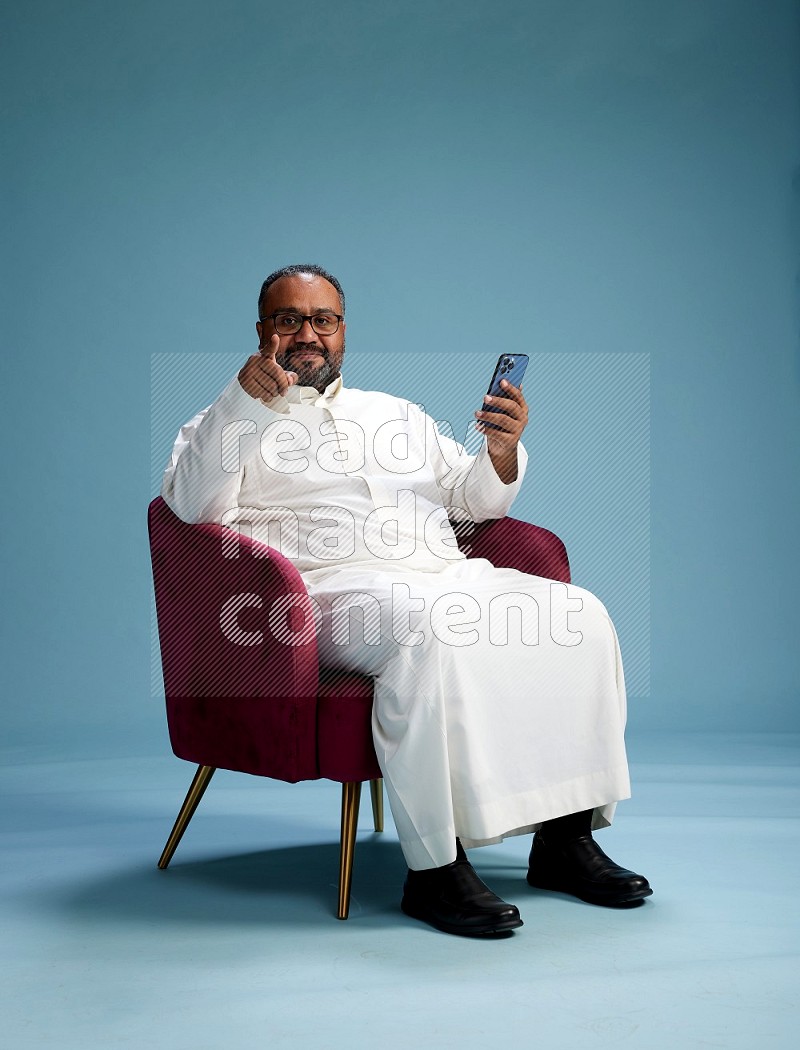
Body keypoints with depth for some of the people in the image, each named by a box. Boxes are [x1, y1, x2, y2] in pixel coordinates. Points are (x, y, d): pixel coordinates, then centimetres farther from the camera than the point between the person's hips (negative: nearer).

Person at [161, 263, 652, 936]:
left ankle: (565, 837, -13)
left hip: (449, 575, 6)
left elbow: (473, 500, 25)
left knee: (577, 615, -17)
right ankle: (434, 868, -32)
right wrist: (245, 401, -15)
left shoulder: (396, 413, 30)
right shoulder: (230, 424, 16)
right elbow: (192, 506, -5)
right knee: (431, 631, -38)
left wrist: (502, 450, 3)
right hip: (335, 586, -5)